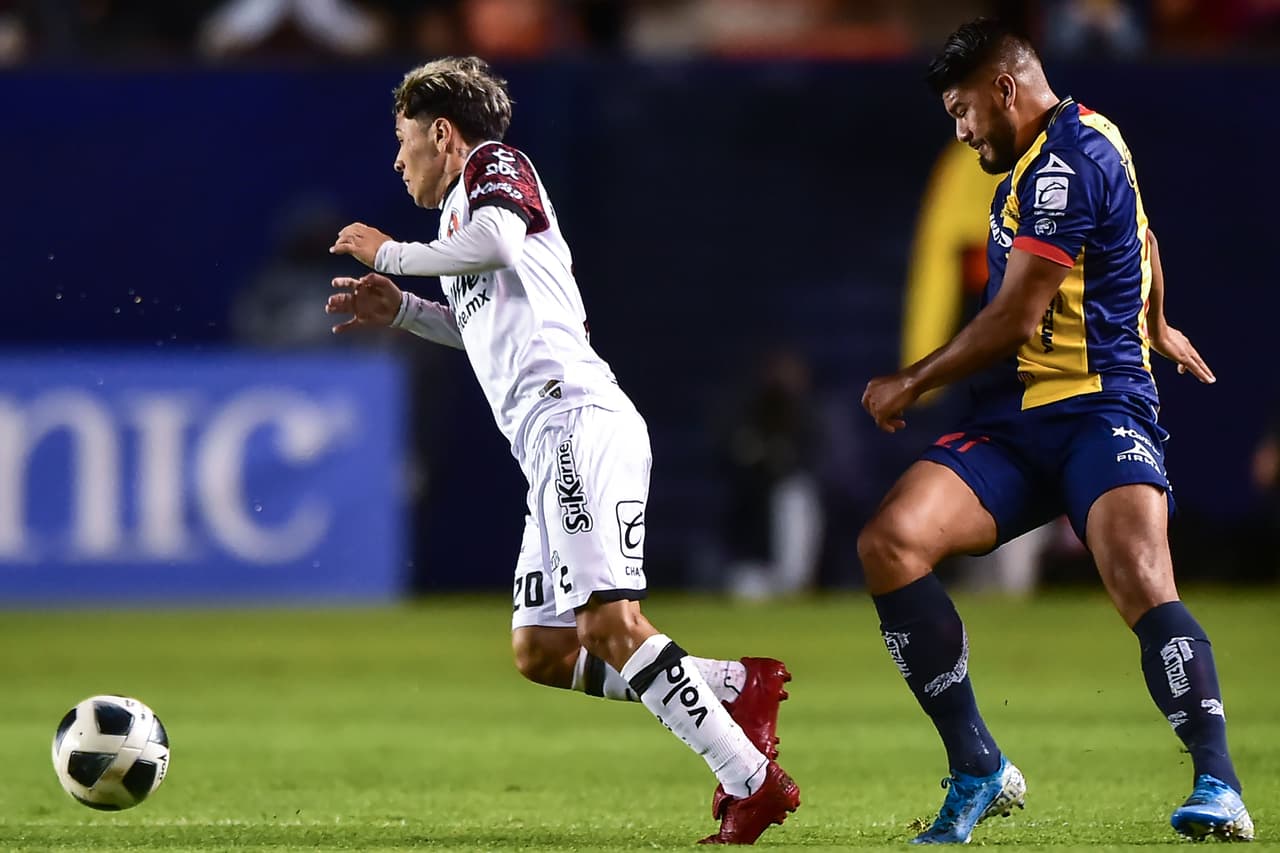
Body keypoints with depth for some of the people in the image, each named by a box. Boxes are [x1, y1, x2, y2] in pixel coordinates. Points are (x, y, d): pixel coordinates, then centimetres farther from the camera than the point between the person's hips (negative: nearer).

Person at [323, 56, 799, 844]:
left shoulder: (493, 163, 5)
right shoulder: (468, 212, 31)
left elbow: (496, 240, -17)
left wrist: (390, 254, -4)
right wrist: (399, 311, 32)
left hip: (576, 418, -10)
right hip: (551, 444, 10)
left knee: (608, 623, -20)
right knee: (540, 651, 4)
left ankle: (753, 780, -23)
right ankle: (736, 689, 0)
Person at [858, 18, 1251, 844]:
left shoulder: (1067, 162, -12)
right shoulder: (1064, 146, 19)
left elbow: (1016, 319, -13)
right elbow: (1142, 239, 38)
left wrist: (910, 384, 0)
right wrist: (1156, 326, 56)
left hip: (1099, 410, -9)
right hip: (1015, 423, 9)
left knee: (1141, 581, -31)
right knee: (890, 542, -13)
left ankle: (1219, 788, -27)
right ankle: (980, 771, -8)